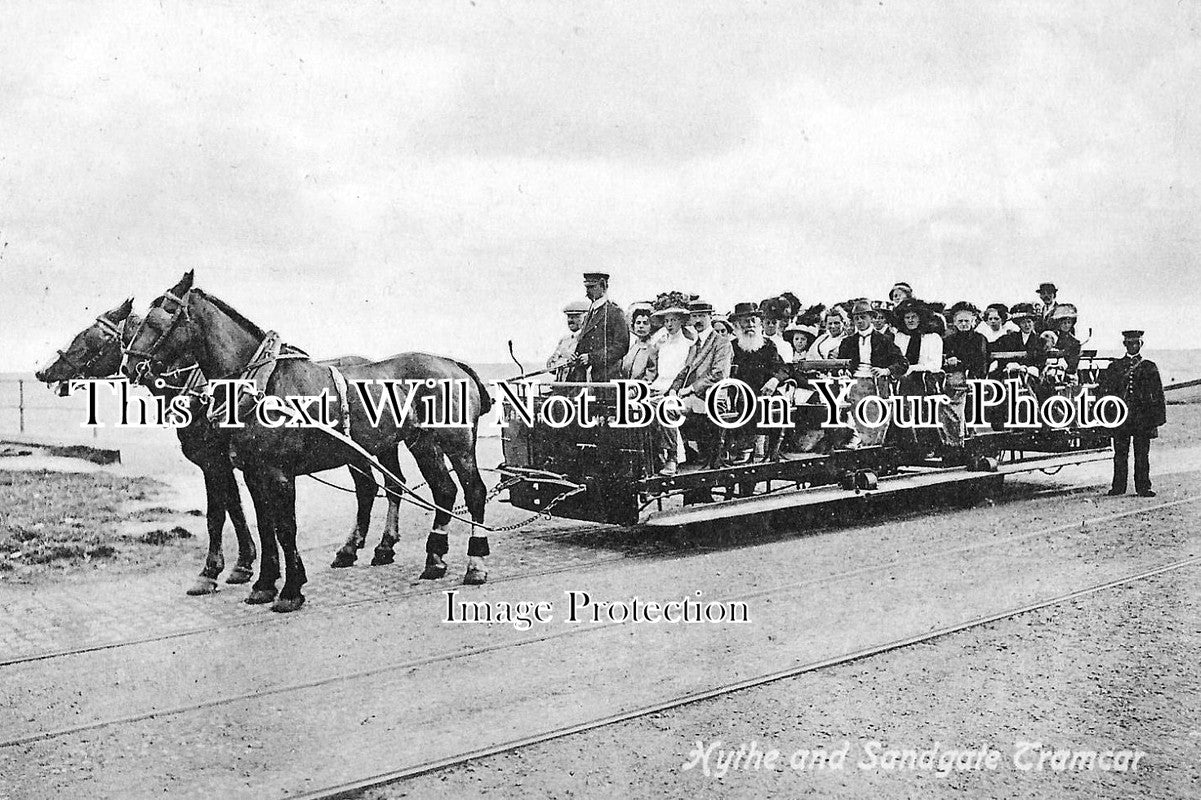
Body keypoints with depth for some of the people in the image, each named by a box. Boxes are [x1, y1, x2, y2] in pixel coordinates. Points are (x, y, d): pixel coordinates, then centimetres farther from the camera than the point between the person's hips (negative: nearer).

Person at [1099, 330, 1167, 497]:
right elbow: (1105, 390, 8)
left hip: (1143, 418, -1)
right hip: (1121, 416, 1)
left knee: (1142, 455, 2)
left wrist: (1157, 420, -1)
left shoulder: (1149, 367, 7)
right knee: (1120, 453, 3)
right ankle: (1118, 487, 9)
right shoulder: (1115, 367, 9)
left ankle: (1143, 488, 8)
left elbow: (1158, 395, 6)